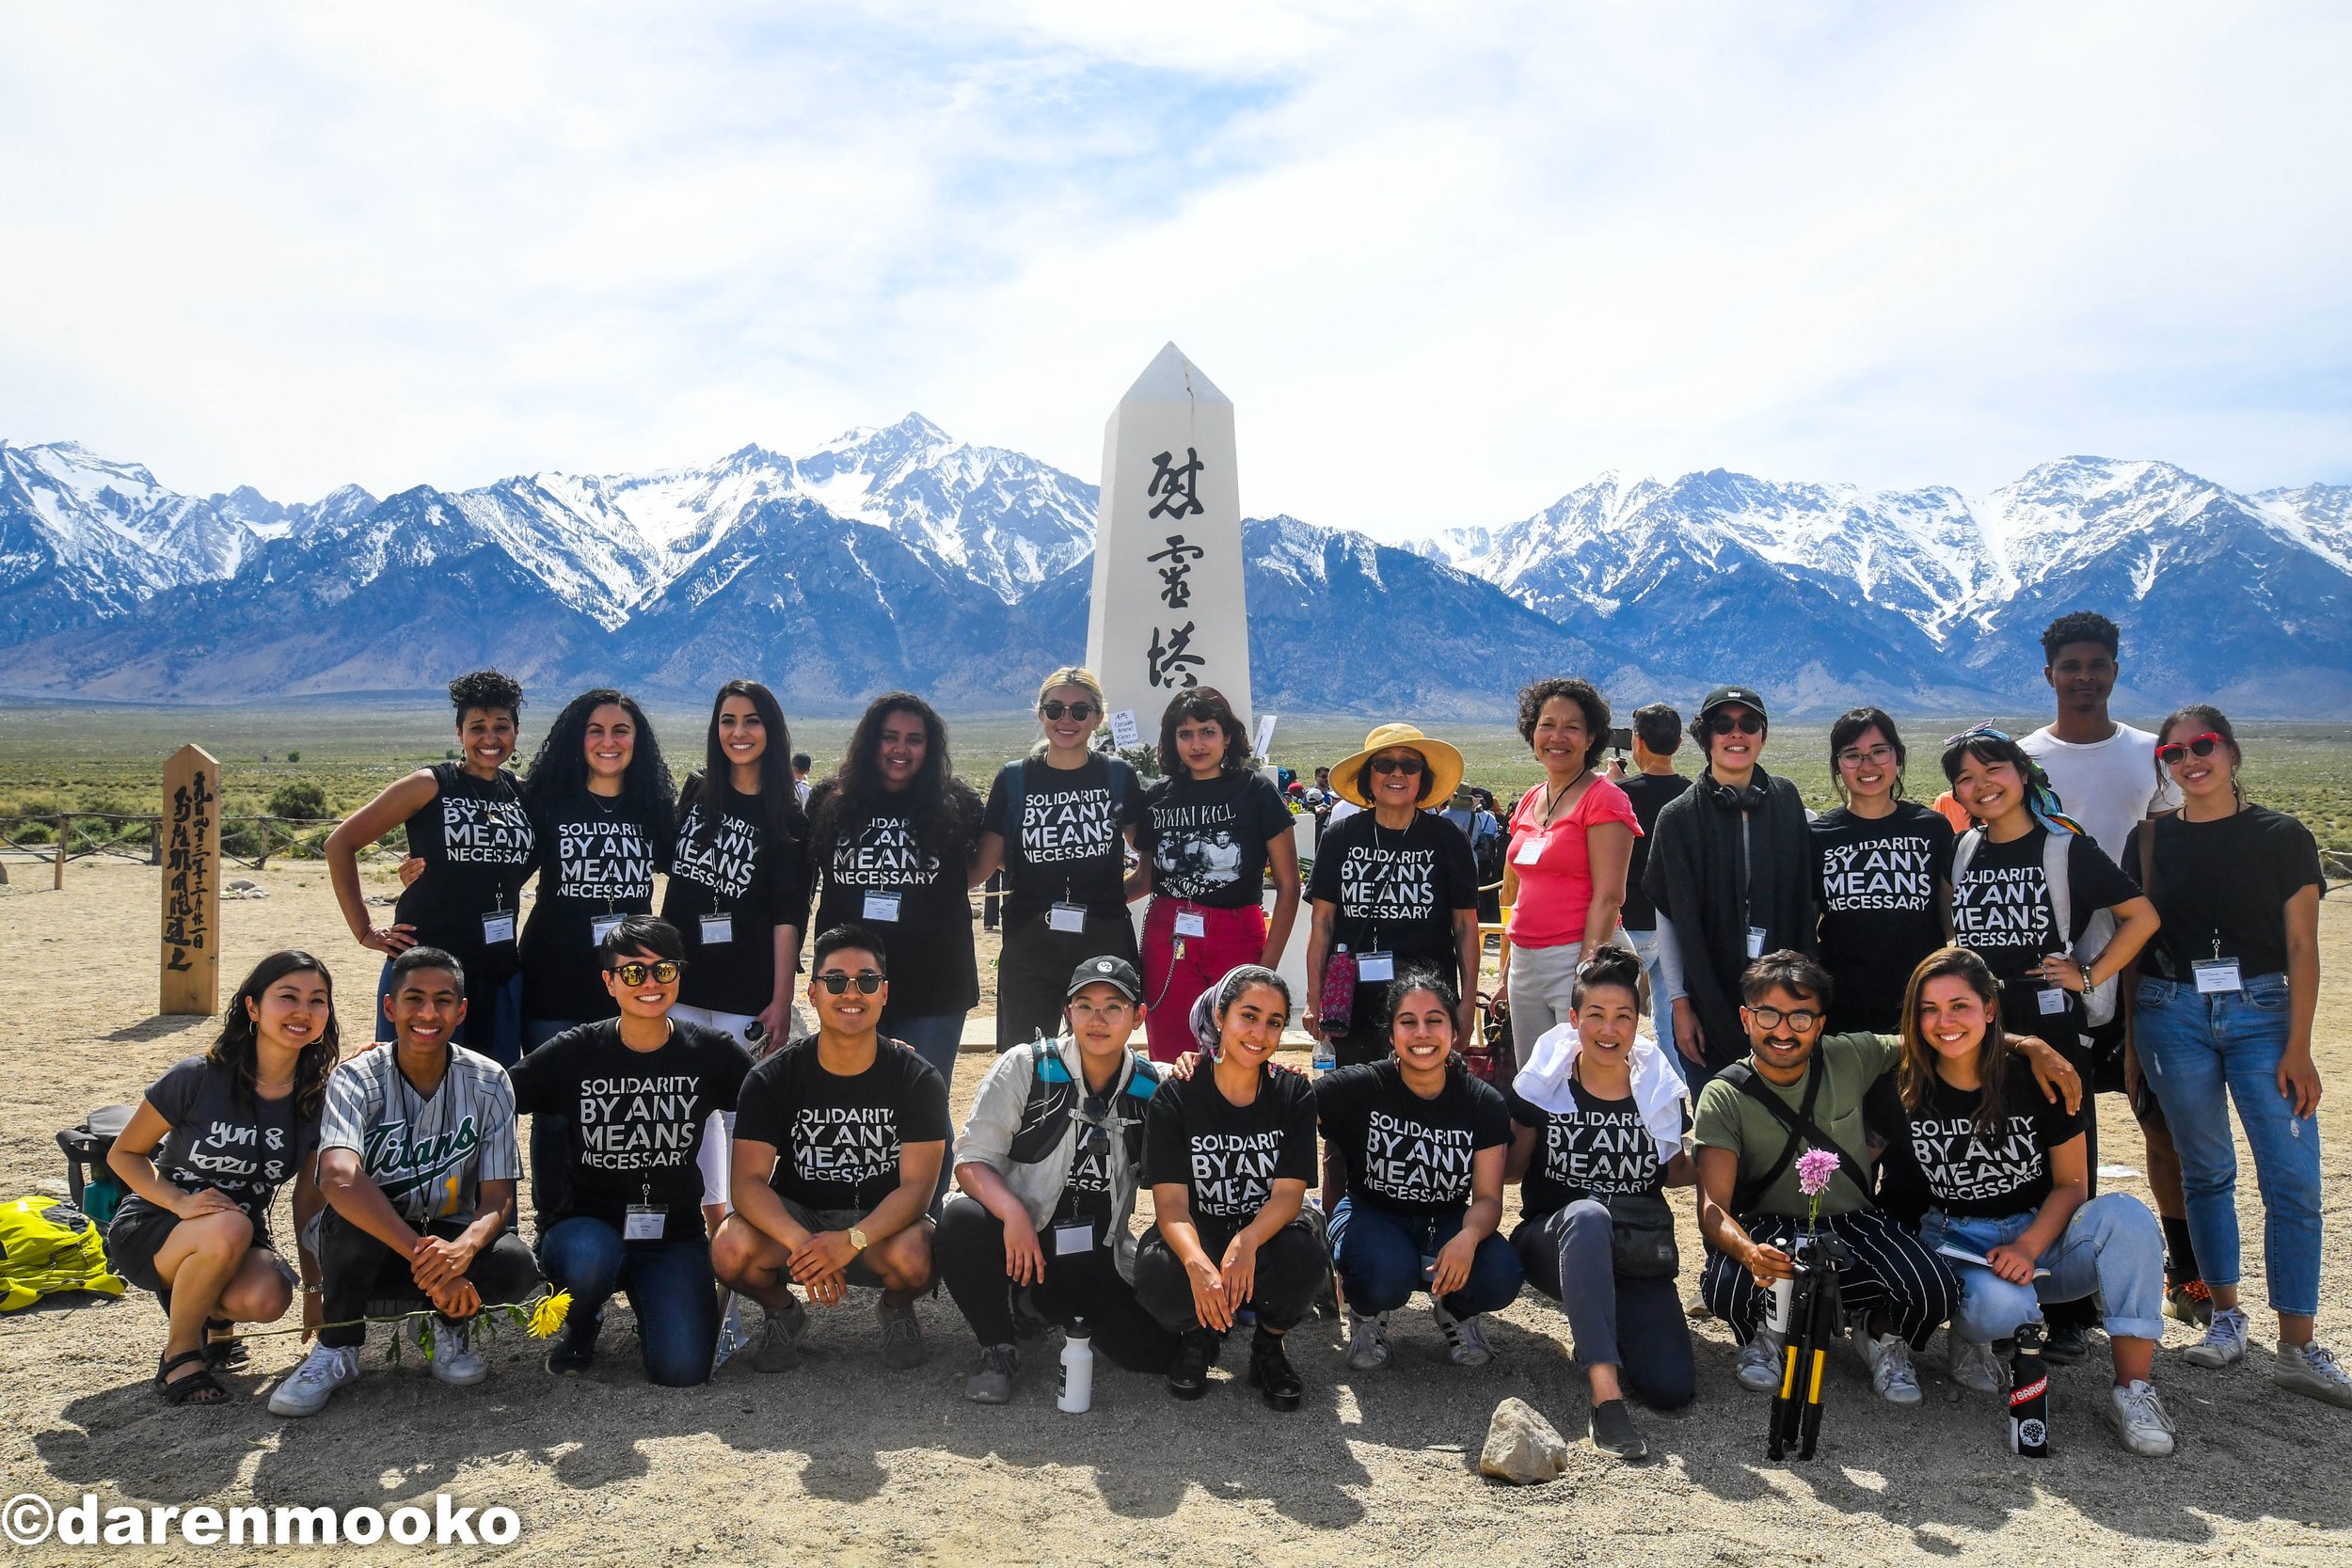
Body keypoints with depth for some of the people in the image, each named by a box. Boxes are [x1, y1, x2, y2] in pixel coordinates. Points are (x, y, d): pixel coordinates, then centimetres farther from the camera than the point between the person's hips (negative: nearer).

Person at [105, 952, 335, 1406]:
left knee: (267, 1299, -31)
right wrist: (181, 1202, -23)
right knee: (228, 1228, -37)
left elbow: (308, 1200, 1)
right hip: (150, 1229, -2)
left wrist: (314, 1289, 0)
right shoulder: (197, 1078, -16)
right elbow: (123, 1154, -5)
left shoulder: (317, 1102, -6)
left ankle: (214, 1318, 7)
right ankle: (179, 1352, -10)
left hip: (238, 1244, 3)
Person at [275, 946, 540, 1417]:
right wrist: (423, 1256, -44)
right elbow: (338, 1179, -34)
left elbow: (498, 1198, -12)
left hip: (451, 1241, 1)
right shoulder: (357, 1079, -15)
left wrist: (460, 1250, -36)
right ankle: (337, 1349, -10)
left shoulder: (489, 1083, -8)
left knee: (517, 1267, -31)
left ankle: (448, 1325, 4)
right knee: (352, 1209, -35)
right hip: (365, 1246, -1)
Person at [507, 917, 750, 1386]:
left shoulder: (709, 1052, -1)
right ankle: (581, 1326, 3)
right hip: (587, 1228, 0)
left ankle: (652, 1311, 18)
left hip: (675, 1235, 0)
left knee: (682, 1369, -20)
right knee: (588, 1258, -37)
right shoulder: (576, 1052, -3)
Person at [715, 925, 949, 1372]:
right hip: (794, 1218, 1)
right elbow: (748, 1181, -16)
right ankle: (784, 1313, 5)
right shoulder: (772, 1078, -8)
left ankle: (896, 1311, 4)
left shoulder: (917, 1080, -10)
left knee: (913, 1256, -34)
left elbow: (917, 1186, -16)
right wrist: (800, 1242, -35)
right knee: (732, 1249, -30)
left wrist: (851, 1240, -35)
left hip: (881, 1223, -1)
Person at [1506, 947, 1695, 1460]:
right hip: (1554, 1241, -2)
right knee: (1587, 1215, -40)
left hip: (1634, 1251, 2)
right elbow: (1511, 1169, 6)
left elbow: (1676, 1173, 15)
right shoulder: (1542, 1084, -4)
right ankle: (1605, 1394, -44)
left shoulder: (1660, 1090, 1)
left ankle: (1602, 1336, 15)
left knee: (1671, 1388, -20)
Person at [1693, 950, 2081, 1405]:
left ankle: (1882, 1332, 10)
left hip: (1850, 1221, 2)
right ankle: (1765, 1333, 4)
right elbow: (1713, 1207, -21)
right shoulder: (1724, 1095, -14)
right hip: (1767, 1228, -2)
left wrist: (2029, 1045, -9)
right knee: (1729, 1288, -35)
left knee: (1934, 1289, -27)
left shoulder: (1851, 1057, -6)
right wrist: (1749, 1253, -43)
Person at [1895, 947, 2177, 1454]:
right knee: (1999, 1306, -37)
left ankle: (2131, 1389, -23)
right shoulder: (1904, 1092, -7)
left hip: (2042, 1235, 2)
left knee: (2126, 1215, -30)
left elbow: (2072, 1183, -3)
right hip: (1954, 1240, -1)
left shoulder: (2036, 1078, -7)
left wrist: (2027, 1247, -19)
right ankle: (1969, 1333, 3)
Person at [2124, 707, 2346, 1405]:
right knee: (2206, 1170, 9)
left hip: (2261, 1012, -1)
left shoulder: (2282, 837, 1)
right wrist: (2128, 1037, 6)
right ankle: (2226, 1315, 23)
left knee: (2294, 1178, -6)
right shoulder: (2149, 840, 5)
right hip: (2173, 1014, 1)